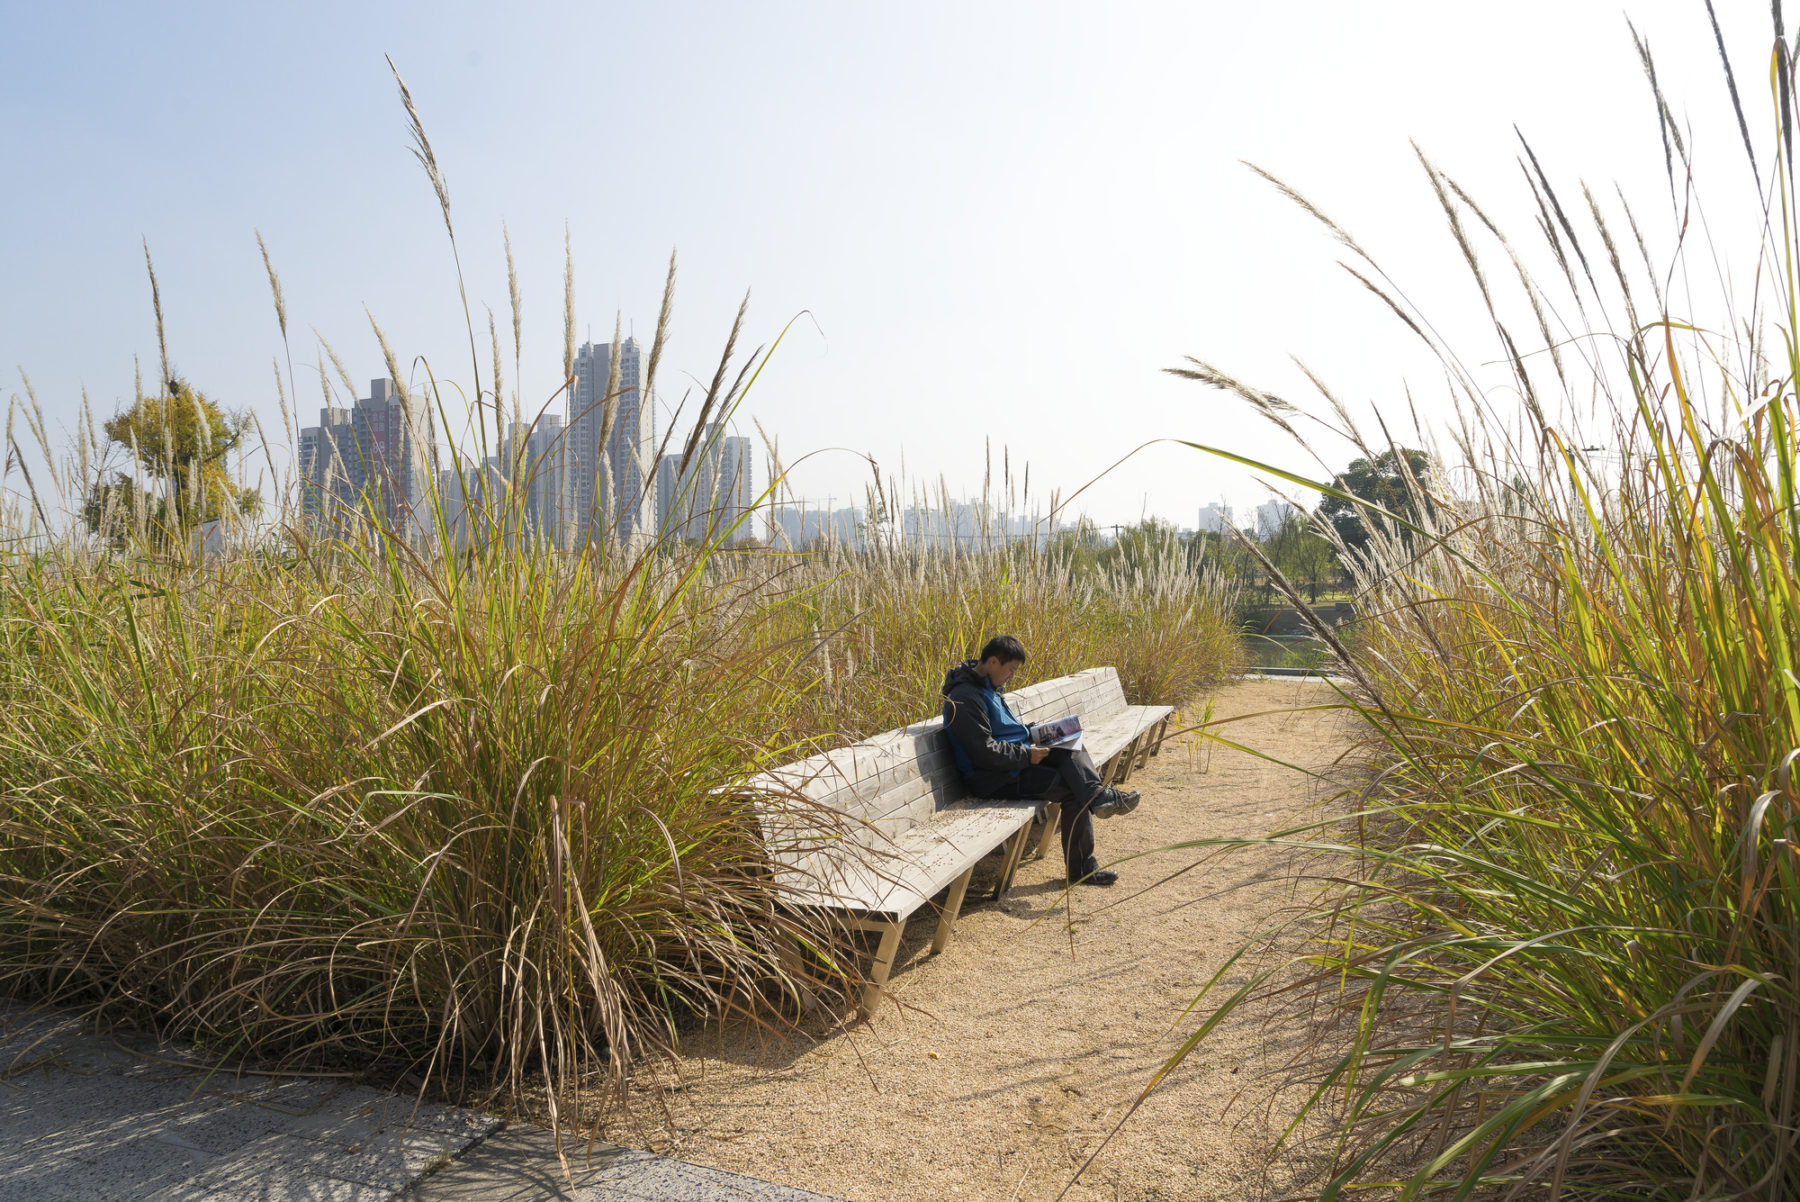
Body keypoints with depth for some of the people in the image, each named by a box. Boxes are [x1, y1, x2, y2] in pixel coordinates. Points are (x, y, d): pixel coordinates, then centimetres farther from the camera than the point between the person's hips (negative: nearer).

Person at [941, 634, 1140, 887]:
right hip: (995, 780, -10)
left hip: (1018, 760, 10)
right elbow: (985, 752, -23)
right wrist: (1027, 755, -18)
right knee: (1075, 791, -17)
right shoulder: (965, 697, -19)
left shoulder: (991, 687, 14)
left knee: (1074, 753, -12)